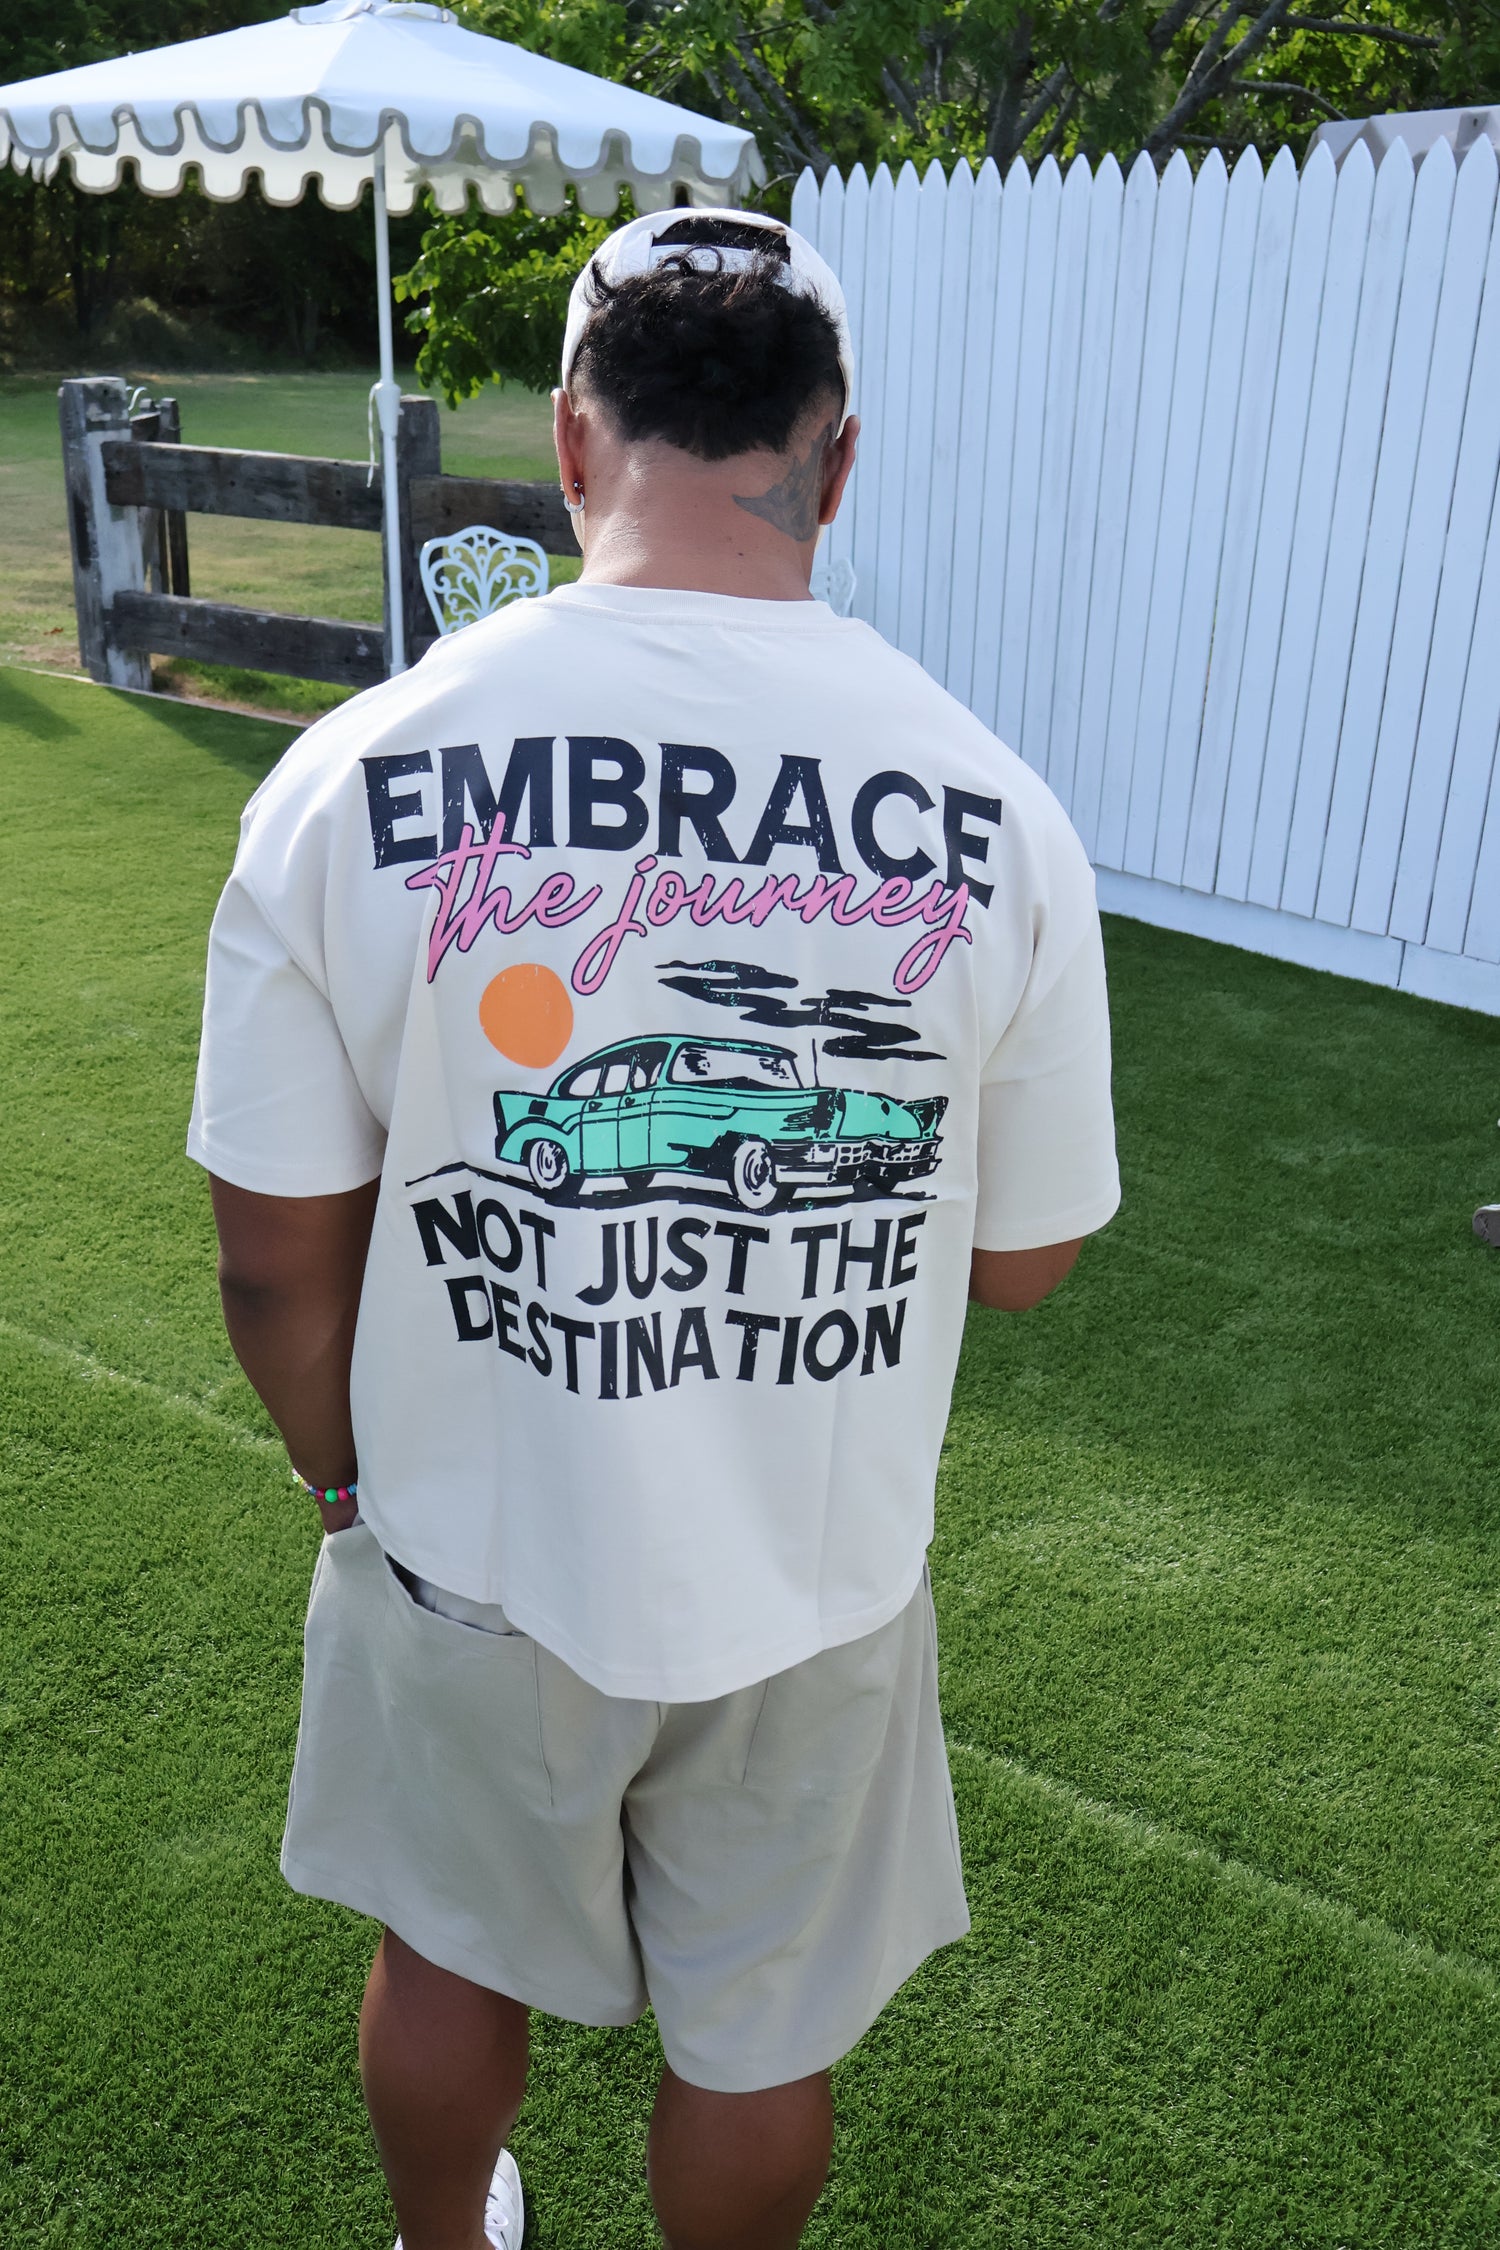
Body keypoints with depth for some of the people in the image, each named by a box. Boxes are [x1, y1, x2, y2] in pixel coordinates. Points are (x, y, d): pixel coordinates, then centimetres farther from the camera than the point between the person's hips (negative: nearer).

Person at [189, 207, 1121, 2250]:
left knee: (453, 1961, 29)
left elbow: (277, 1256, -11)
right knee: (758, 2034, 25)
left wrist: (350, 1479, 8)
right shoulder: (991, 809, -17)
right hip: (811, 1584, 0)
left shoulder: (350, 775, -18)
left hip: (472, 1556, 1)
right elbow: (1028, 1258, -6)